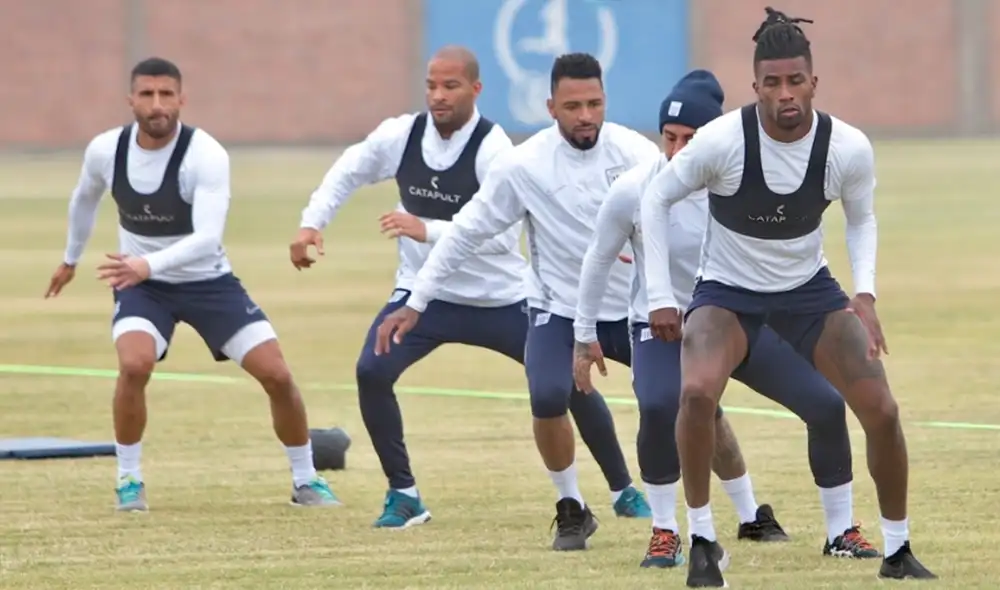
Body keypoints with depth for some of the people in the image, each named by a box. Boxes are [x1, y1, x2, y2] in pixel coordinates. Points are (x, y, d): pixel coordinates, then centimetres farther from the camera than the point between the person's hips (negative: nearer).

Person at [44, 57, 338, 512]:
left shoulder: (206, 155, -26)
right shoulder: (105, 151, -12)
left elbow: (207, 237, -36)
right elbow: (85, 198, 13)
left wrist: (148, 264, -52)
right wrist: (70, 259, 26)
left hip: (208, 280, -1)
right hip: (142, 285, 1)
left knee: (277, 375, -8)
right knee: (134, 366, -28)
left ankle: (306, 480, 14)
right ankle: (128, 479, -8)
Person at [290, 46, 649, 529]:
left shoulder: (493, 149, -22)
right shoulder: (400, 136, -9)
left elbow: (502, 234, -32)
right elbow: (347, 172, 11)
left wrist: (427, 230, -41)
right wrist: (312, 223, -1)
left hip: (502, 300, -2)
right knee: (371, 372, -20)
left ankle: (623, 490, 19)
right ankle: (403, 494, -5)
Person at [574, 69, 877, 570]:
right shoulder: (633, 191, -20)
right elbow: (599, 259, -4)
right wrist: (585, 335, 3)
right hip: (663, 325, -2)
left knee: (826, 403, -8)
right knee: (659, 407, -33)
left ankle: (840, 531, 12)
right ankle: (664, 533, -11)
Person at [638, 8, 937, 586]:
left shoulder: (849, 148, -19)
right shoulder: (721, 141, -26)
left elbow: (862, 219, 2)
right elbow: (657, 198, -10)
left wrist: (865, 294, -13)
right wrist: (660, 295, -12)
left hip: (810, 287, 2)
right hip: (728, 290, -2)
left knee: (882, 410, -7)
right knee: (698, 392, -30)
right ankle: (702, 541, -14)